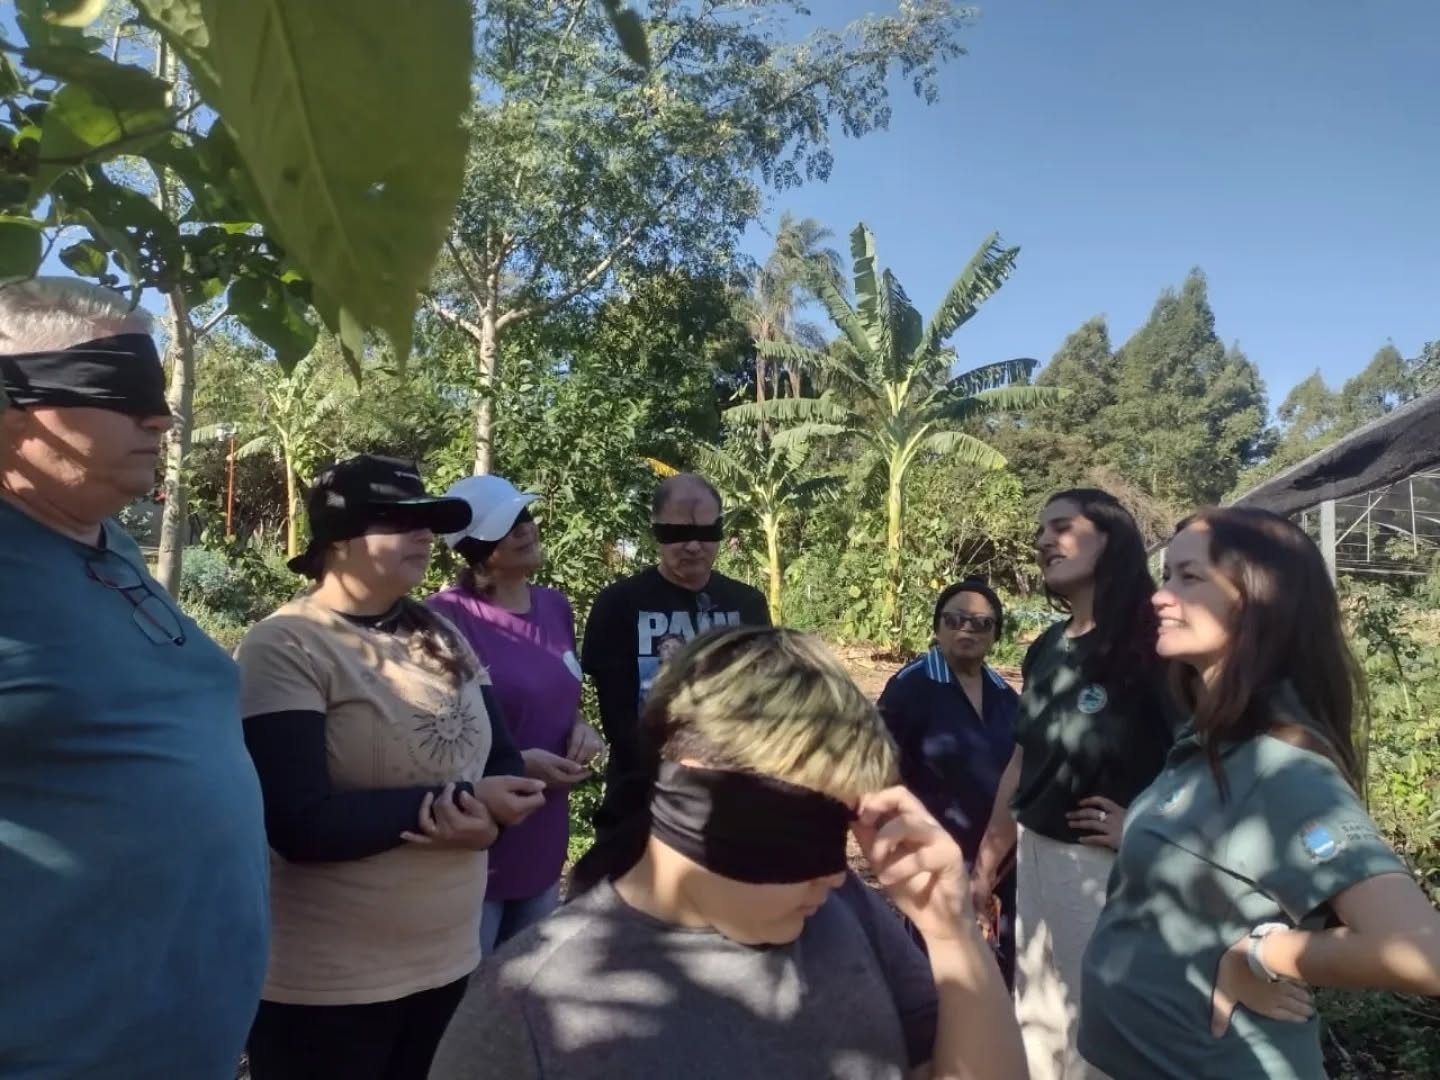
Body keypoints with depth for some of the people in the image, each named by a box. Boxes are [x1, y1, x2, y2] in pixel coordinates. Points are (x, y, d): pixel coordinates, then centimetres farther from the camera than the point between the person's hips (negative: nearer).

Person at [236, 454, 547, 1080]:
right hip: (325, 984, -6)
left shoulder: (441, 636, 4)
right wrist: (455, 802, -20)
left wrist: (487, 820, -17)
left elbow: (504, 761, 4)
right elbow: (301, 826, -23)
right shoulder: (285, 648, -16)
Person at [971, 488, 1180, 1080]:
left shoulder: (1150, 644, -15)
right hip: (1034, 858, 7)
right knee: (1036, 1021, 21)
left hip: (1109, 868, -7)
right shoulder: (1046, 648, 7)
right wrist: (986, 863, 16)